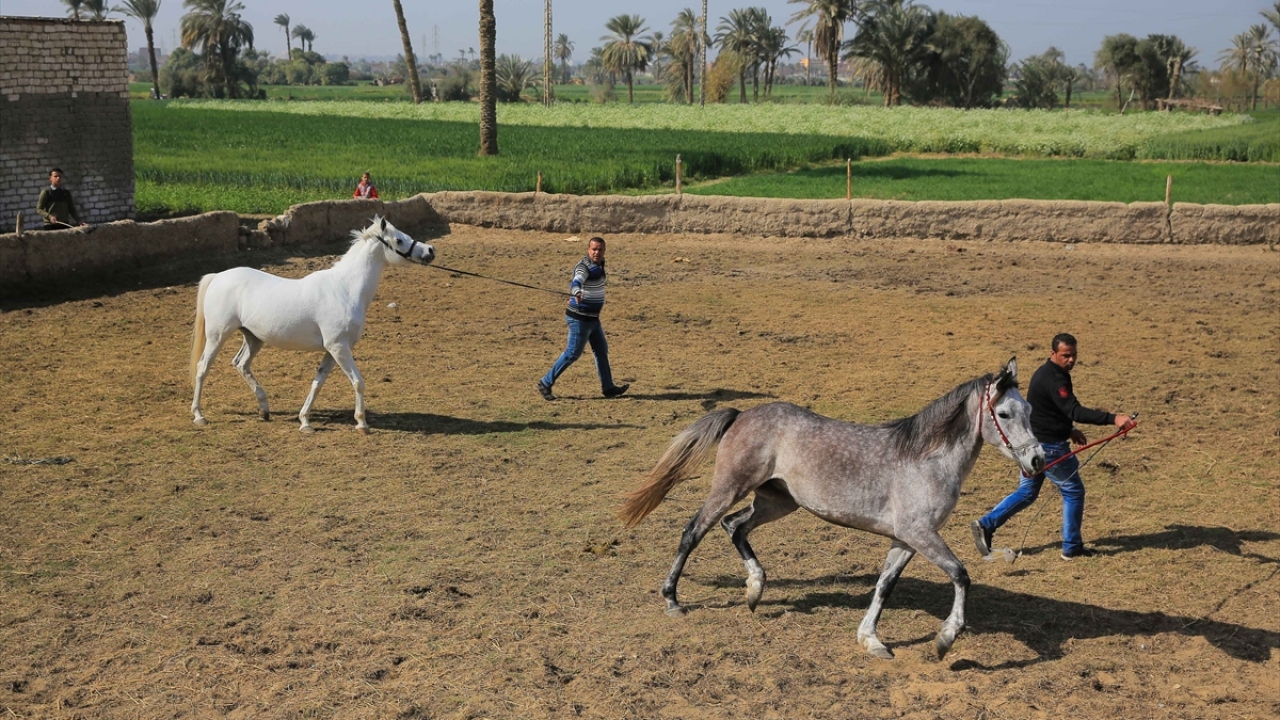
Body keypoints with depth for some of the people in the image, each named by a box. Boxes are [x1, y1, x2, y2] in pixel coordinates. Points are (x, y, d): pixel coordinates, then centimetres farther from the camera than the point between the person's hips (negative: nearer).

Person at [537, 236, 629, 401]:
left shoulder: (598, 264, 8)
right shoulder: (584, 266, -21)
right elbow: (576, 281, -42)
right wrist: (577, 292, -62)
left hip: (592, 318, 10)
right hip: (580, 318, -10)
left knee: (602, 350, 16)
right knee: (572, 353, -6)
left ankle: (608, 387, 26)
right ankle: (545, 383, 4)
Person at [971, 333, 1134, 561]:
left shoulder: (1046, 373, 11)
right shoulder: (1054, 379, -21)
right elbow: (1075, 411, -32)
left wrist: (1069, 430, 15)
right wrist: (1113, 419, -39)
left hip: (1032, 443, 10)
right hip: (1049, 447, -10)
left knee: (1026, 492, 17)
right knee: (1073, 492, 5)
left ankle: (985, 525, 10)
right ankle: (1072, 548, 13)